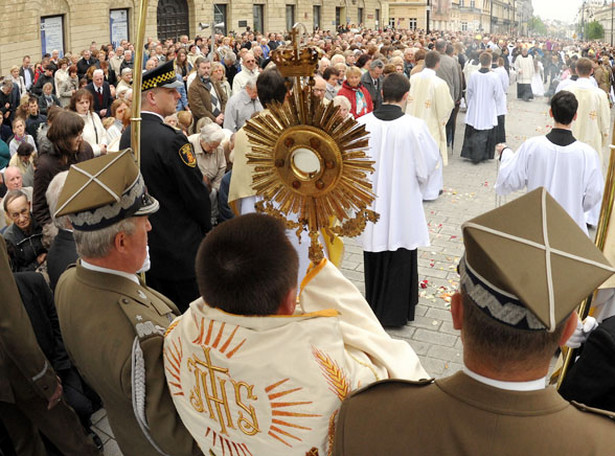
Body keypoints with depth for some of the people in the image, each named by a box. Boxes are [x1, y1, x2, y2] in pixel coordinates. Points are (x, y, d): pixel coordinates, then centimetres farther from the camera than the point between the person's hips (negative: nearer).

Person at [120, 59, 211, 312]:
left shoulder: (127, 136, 3)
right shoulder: (171, 139, -21)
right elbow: (196, 193, -16)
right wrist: (206, 227, 3)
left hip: (146, 242, 8)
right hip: (181, 245, -8)